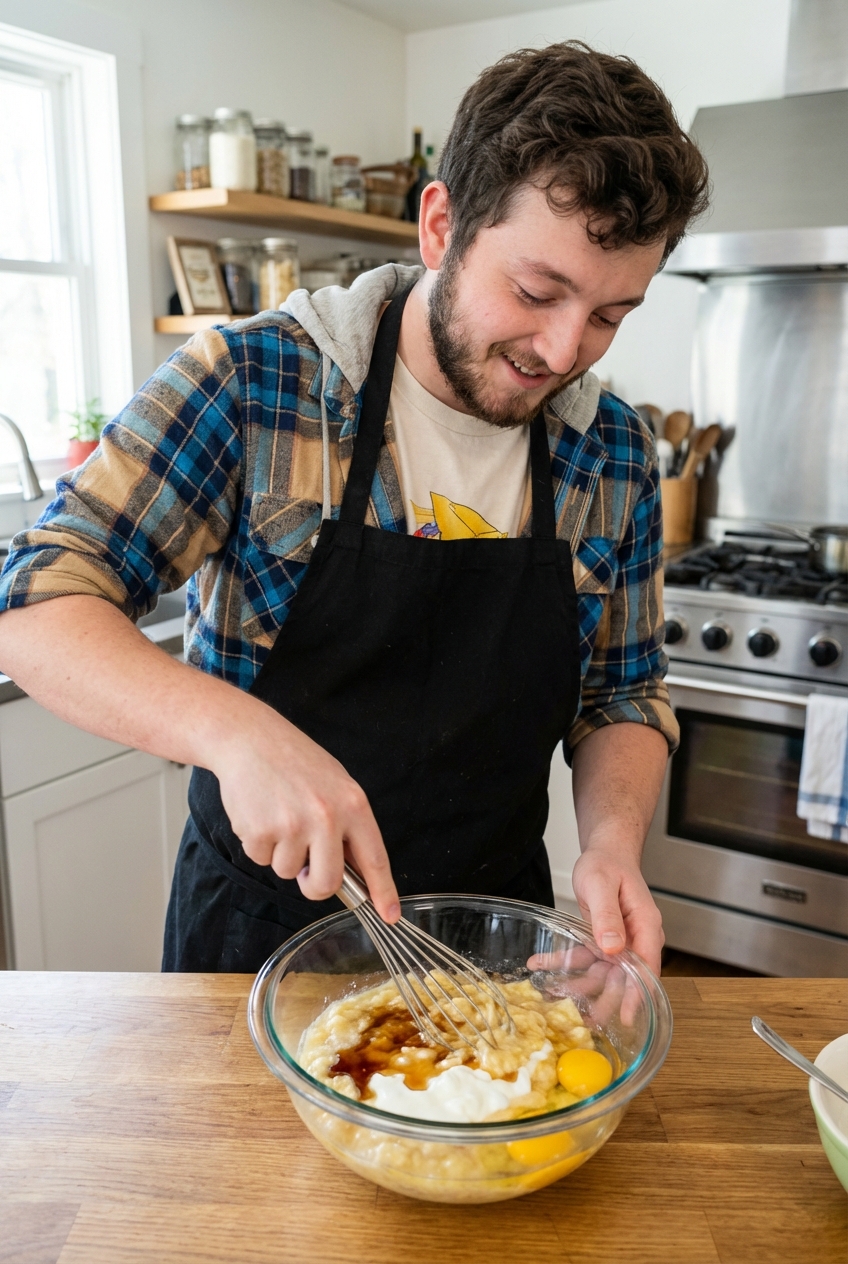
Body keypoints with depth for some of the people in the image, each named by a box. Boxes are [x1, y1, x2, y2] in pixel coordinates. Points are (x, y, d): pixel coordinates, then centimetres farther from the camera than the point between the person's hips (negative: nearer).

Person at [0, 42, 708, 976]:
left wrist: (613, 842, -18)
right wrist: (233, 730, -37)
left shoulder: (617, 455, -6)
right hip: (259, 926, -2)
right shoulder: (251, 382, -18)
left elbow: (623, 698, 2)